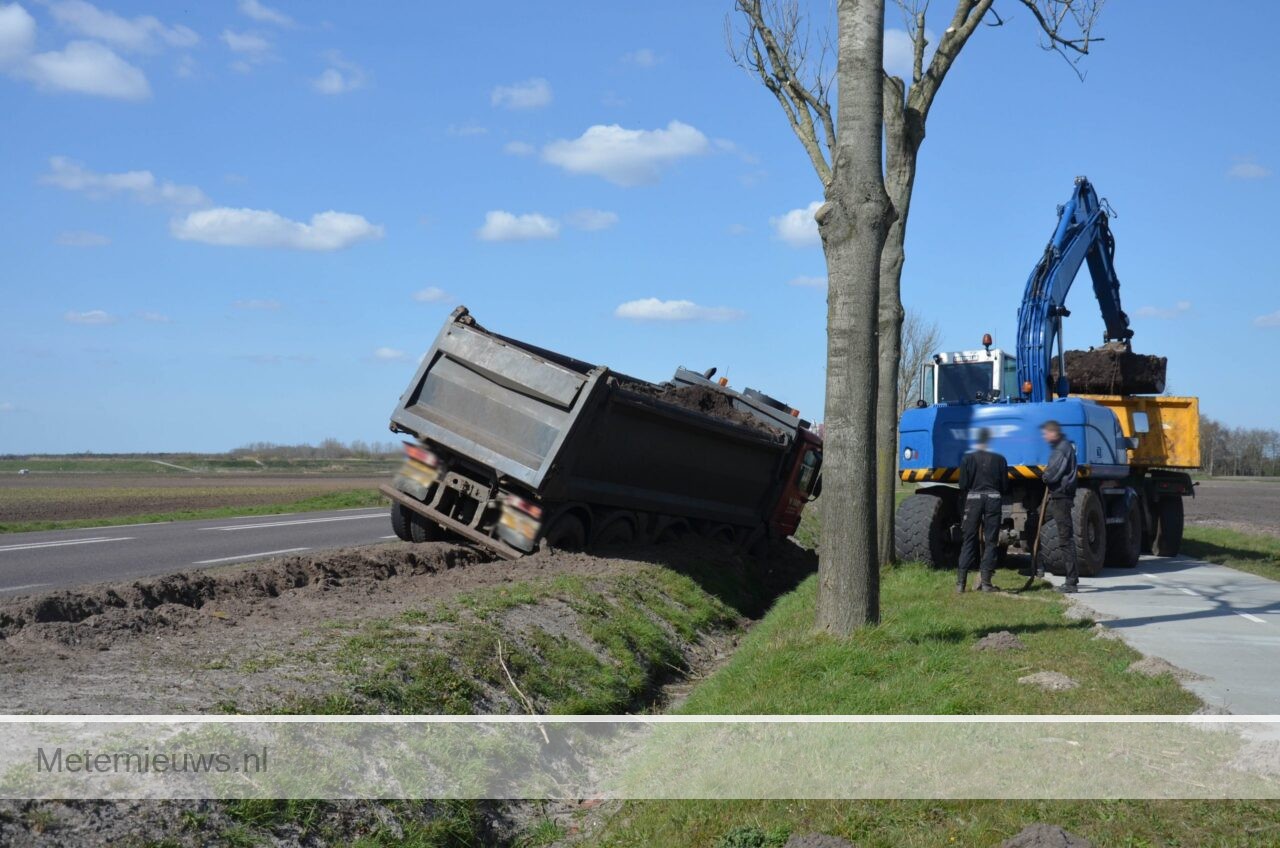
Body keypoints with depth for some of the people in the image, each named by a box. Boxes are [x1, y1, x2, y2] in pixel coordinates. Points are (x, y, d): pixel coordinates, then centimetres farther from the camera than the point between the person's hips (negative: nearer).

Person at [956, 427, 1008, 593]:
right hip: (993, 500, 0)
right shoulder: (999, 459, 2)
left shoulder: (968, 458, -1)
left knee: (969, 541, 5)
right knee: (991, 541, 6)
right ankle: (985, 582, 0)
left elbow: (963, 485, -2)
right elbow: (1005, 486, 5)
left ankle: (961, 582, 1)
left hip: (973, 499, 0)